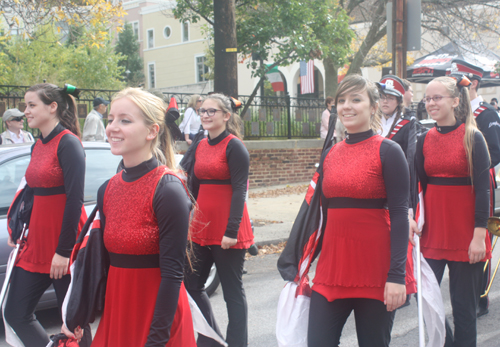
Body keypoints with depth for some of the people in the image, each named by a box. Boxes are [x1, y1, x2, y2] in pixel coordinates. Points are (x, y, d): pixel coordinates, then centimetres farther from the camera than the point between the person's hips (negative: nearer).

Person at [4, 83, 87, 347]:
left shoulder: (68, 143, -12)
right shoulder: (38, 146, 13)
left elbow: (75, 199, -18)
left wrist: (64, 250, -19)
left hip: (63, 246, -8)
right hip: (36, 242, 8)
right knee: (15, 313, 9)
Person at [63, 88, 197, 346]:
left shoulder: (168, 190, -18)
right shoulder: (107, 190, 2)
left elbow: (172, 274, -19)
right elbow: (104, 260, 11)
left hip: (159, 315, -6)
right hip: (115, 312, 6)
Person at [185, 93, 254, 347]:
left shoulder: (234, 146, -9)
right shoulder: (201, 147, 13)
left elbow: (239, 190, -15)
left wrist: (231, 231, -20)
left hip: (226, 231, -8)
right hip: (201, 227, 8)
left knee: (232, 290, 2)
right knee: (192, 285, 11)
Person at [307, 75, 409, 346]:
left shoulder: (387, 151, -6)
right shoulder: (331, 154, 10)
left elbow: (399, 214, -11)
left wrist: (397, 275, -17)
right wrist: (315, 260, 15)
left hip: (374, 267, -5)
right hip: (332, 264, 5)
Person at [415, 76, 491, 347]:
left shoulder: (472, 137, -6)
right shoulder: (425, 140, 6)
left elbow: (482, 189, -9)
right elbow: (419, 185, 9)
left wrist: (479, 235, -15)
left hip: (465, 232, -4)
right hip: (432, 229, 4)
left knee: (463, 304, 5)